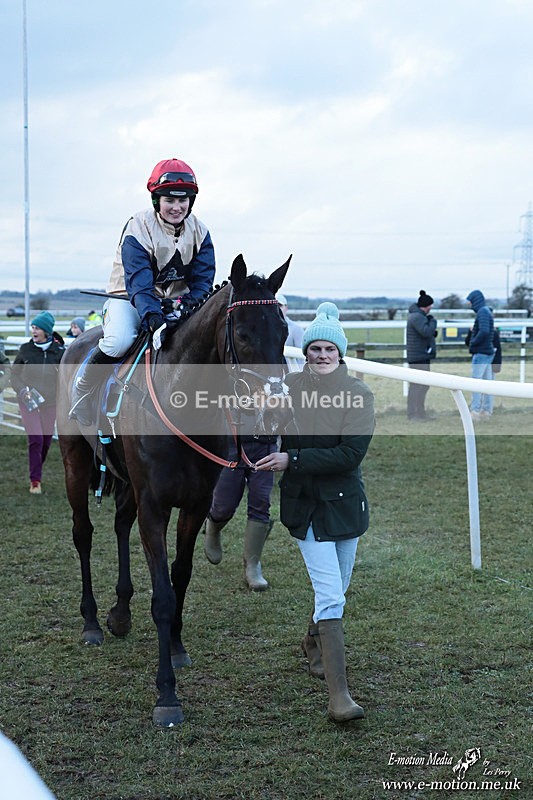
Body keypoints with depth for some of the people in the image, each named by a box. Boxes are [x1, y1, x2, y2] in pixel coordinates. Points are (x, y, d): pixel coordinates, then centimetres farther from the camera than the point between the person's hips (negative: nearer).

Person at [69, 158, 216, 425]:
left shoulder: (199, 232, -2)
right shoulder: (138, 227, -18)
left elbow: (203, 279, -4)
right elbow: (138, 282, -29)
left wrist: (189, 307, -25)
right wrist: (153, 317, -45)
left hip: (177, 301, 4)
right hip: (131, 298, -4)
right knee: (119, 340, -33)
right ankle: (83, 388, -6)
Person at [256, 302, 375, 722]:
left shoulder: (359, 394, -8)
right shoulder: (288, 386, -3)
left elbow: (350, 455, -19)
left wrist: (293, 460, -23)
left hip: (345, 500, 1)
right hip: (304, 503, -1)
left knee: (337, 590, 18)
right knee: (331, 596, -10)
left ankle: (314, 641, 50)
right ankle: (339, 695, -9)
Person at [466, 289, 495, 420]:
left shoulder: (482, 312, -14)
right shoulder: (487, 312, 15)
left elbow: (484, 331, -27)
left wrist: (473, 343, -16)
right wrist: (474, 329, 6)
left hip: (481, 353, -10)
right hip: (488, 352, 10)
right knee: (487, 382, 10)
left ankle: (475, 412, -7)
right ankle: (486, 411, 13)